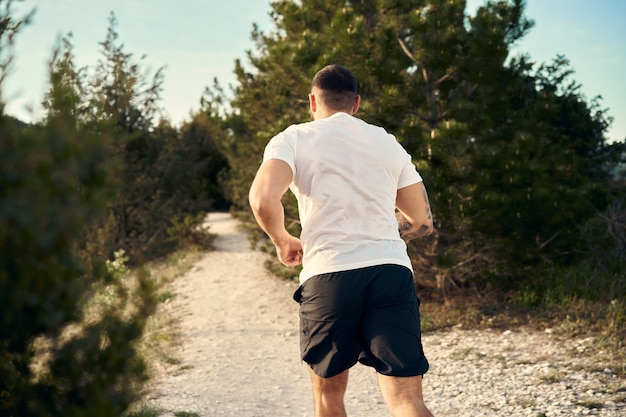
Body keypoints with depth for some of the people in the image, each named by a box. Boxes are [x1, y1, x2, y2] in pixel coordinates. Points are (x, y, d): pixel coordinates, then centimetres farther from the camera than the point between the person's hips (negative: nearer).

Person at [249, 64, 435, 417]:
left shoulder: (293, 139, 8)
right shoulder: (388, 143, 19)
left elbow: (263, 199, -11)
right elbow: (422, 222, 23)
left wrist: (282, 241, 8)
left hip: (328, 274, -2)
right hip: (392, 272, 2)